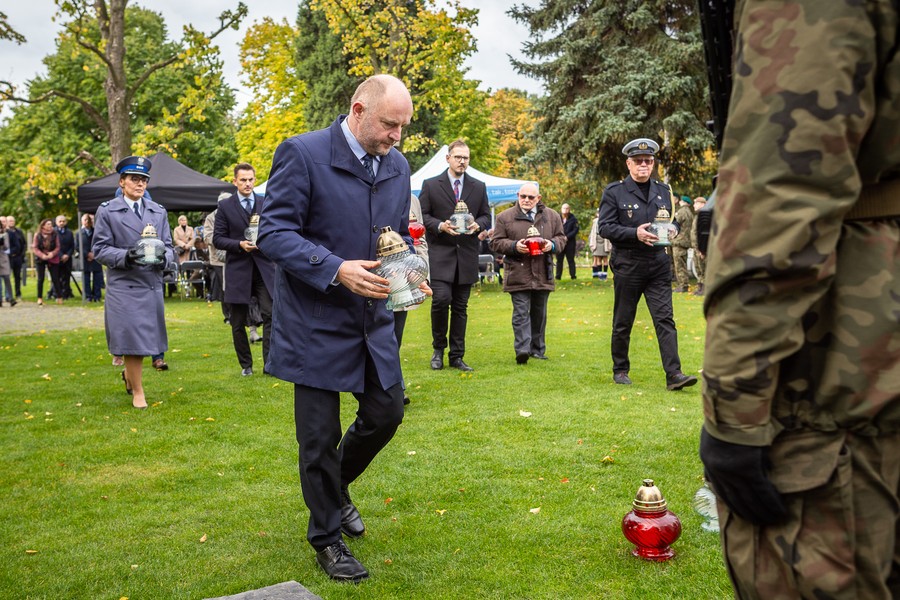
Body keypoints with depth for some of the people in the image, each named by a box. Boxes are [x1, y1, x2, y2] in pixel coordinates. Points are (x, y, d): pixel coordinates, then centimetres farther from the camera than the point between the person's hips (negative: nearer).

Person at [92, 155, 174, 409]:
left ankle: (129, 373, 39)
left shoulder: (158, 212, 14)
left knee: (145, 338, 11)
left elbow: (168, 246, 11)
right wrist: (125, 256, -20)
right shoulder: (107, 211, 2)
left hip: (153, 285, 4)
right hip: (123, 285, -4)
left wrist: (163, 257, -12)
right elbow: (99, 249, -2)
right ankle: (137, 392, 10)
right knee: (131, 338, -3)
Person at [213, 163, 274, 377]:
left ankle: (269, 363, -5)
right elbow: (217, 239, 0)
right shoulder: (225, 206, 3)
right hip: (238, 270, -1)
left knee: (270, 314, -10)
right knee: (238, 322, 7)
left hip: (264, 267, 1)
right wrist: (240, 244, -15)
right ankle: (246, 365, 20)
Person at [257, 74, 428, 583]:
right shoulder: (302, 154, -15)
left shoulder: (398, 165, 5)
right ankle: (327, 536, 25)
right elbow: (274, 233, -17)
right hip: (317, 322, -6)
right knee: (320, 436, 5)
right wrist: (337, 269, -29)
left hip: (373, 319, 6)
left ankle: (336, 485, 42)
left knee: (386, 414, 13)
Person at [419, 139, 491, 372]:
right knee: (441, 299, -16)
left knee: (460, 307, 6)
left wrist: (477, 225, -9)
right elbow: (422, 215, 1)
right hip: (440, 252, -3)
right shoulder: (431, 185, 3)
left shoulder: (479, 187, 12)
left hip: (466, 255, 3)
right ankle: (438, 349, 5)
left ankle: (457, 356, 14)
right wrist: (440, 226, -17)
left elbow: (486, 216, 13)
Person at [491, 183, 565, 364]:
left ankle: (538, 349, 22)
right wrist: (514, 246, -15)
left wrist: (552, 245, -7)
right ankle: (522, 350, -14)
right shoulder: (505, 217, 2)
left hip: (543, 274, 4)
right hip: (518, 274, -3)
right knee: (521, 313, -9)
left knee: (539, 313, 12)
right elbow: (496, 242, 1)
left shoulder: (551, 216, 11)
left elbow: (562, 237, 15)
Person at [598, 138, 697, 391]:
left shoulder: (663, 190, 12)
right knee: (623, 322, 8)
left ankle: (674, 375, -7)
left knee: (665, 319, -5)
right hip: (627, 265, -3)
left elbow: (671, 221, 22)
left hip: (658, 264, 3)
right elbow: (604, 227, -8)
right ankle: (620, 370, 23)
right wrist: (635, 233, -20)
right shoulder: (614, 191, -1)